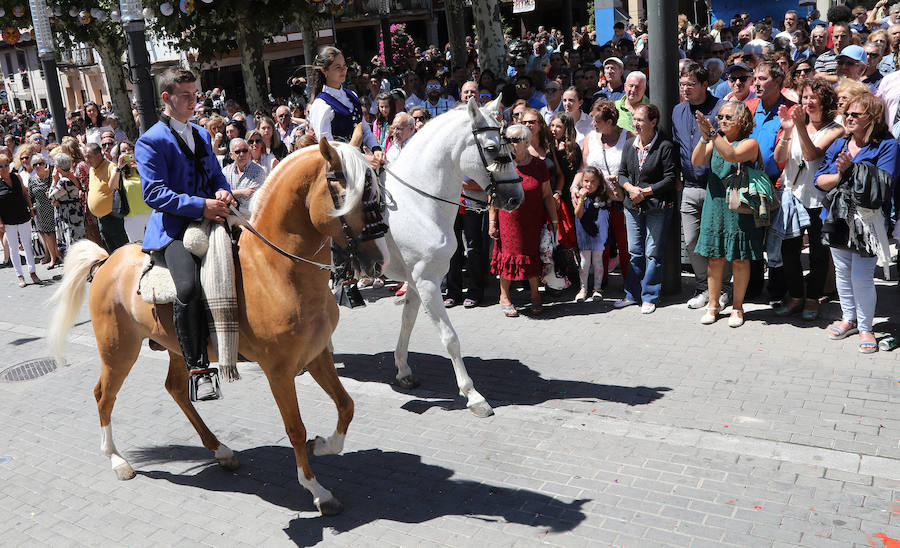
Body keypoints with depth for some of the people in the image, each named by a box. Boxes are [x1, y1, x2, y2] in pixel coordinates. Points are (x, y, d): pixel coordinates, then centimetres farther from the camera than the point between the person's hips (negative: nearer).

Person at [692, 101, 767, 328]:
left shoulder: (749, 143, -4)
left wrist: (713, 134, -30)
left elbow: (732, 156, -25)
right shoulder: (714, 141, 10)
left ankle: (737, 307, 17)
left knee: (739, 260, 4)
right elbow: (697, 161, -7)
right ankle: (713, 305, 18)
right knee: (714, 258, 7)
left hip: (739, 209, -4)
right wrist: (704, 138, -22)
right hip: (715, 206, 4)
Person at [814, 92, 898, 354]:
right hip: (838, 217, 6)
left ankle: (865, 327, 15)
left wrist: (852, 169, -20)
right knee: (842, 271, 16)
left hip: (867, 221, -5)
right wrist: (840, 175, -16)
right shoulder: (840, 143, 8)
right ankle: (848, 319, 33)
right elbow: (820, 180, 2)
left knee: (861, 276, -3)